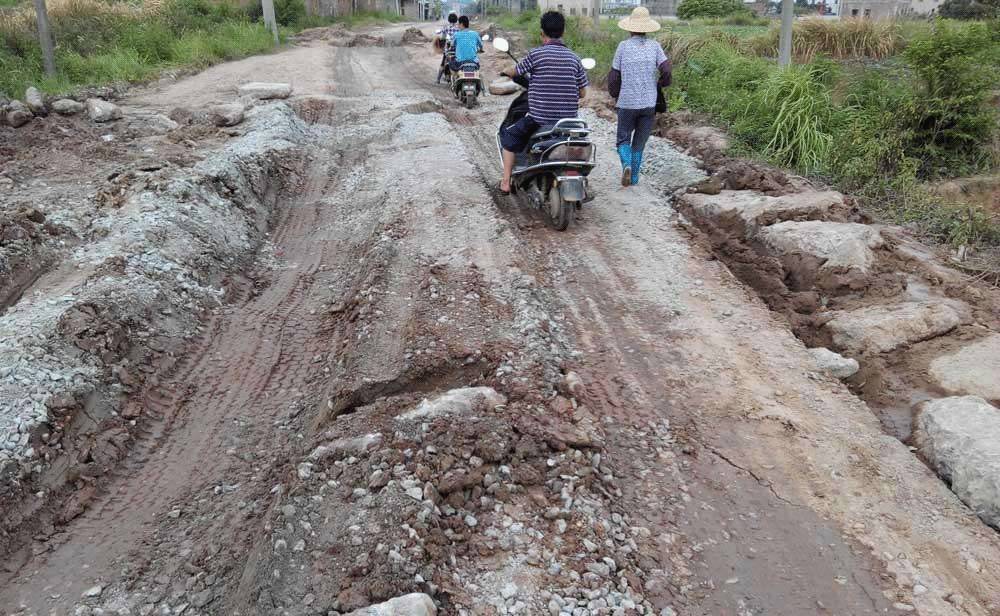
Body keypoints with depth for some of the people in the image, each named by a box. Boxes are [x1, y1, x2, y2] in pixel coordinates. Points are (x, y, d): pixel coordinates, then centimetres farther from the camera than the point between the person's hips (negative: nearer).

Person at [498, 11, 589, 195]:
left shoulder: (536, 54, -8)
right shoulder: (574, 58, 5)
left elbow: (515, 72, 8)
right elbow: (582, 93, 8)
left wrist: (505, 71, 31)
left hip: (539, 118, -4)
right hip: (568, 120, 4)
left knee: (508, 137, 19)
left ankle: (506, 183, 14)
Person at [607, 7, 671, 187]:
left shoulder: (623, 46, -3)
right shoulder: (654, 46, 0)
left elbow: (614, 76, 0)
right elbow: (666, 71, -8)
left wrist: (615, 94, 17)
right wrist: (660, 84, 13)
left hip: (627, 103, -1)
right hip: (649, 104, 2)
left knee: (623, 139, 11)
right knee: (640, 141, 14)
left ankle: (627, 165, -16)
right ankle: (634, 177, 16)